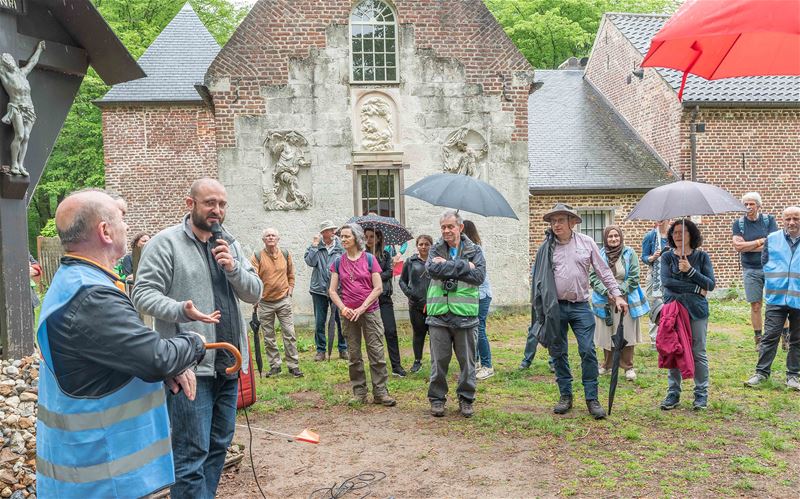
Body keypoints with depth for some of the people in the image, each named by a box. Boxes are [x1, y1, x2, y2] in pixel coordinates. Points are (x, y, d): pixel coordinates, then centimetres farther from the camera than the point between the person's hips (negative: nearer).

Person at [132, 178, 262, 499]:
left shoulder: (230, 245, 13)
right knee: (192, 453, -3)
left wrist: (233, 268, -10)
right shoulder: (165, 242, -5)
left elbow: (254, 293, 8)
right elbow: (143, 294, -12)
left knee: (219, 445, 18)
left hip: (228, 363, 7)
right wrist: (180, 310, -29)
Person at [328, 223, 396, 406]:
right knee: (354, 355, 8)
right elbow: (332, 290, 4)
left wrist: (362, 308, -12)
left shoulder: (369, 259, -1)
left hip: (370, 311, -2)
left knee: (376, 352, -4)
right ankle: (359, 393, 17)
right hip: (348, 314, 3)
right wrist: (343, 308, -11)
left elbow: (378, 288, -5)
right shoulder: (338, 262, 6)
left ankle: (380, 393, 3)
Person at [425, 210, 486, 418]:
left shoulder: (473, 250, 4)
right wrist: (463, 266, -15)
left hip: (465, 314, 0)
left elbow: (479, 276, -11)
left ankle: (466, 399, 24)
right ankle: (437, 398, 22)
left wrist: (447, 266, -12)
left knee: (467, 360, 8)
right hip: (439, 313, 0)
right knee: (439, 360, 7)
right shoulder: (436, 250, 7)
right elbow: (432, 269, -14)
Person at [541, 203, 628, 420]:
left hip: (581, 306, -1)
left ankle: (592, 399, 7)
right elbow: (538, 278, 7)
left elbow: (603, 271, 7)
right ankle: (565, 396, 21)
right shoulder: (547, 247, 3)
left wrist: (617, 295, 2)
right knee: (558, 353, 7)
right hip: (555, 306, 1)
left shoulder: (586, 242, 4)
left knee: (588, 351, -4)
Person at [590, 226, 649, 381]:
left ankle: (628, 367, 14)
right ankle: (607, 365, 23)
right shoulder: (600, 255, 1)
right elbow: (593, 276, 0)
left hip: (625, 300, -1)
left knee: (626, 333, 1)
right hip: (604, 301, 1)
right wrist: (606, 291, -12)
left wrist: (620, 290, -12)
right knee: (606, 333, 8)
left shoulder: (629, 253, 0)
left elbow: (634, 277, -2)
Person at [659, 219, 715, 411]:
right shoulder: (667, 257, 4)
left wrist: (690, 270, -17)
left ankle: (701, 394, 16)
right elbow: (666, 281, -10)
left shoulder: (702, 256, 3)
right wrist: (696, 289, -11)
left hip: (696, 310, -1)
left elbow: (711, 284, -4)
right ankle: (673, 393, 15)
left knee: (698, 353, 4)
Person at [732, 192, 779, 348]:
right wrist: (761, 241, -11)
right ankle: (758, 339, 15)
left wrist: (747, 246, -12)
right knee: (755, 306, 5)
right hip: (751, 270, 0)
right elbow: (737, 246, -12)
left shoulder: (769, 220, 2)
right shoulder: (738, 223, 2)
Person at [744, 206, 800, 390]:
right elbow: (764, 263, 13)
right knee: (770, 337, -1)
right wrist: (774, 280, 7)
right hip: (776, 298, 0)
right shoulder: (772, 239, 3)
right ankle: (761, 372, 7)